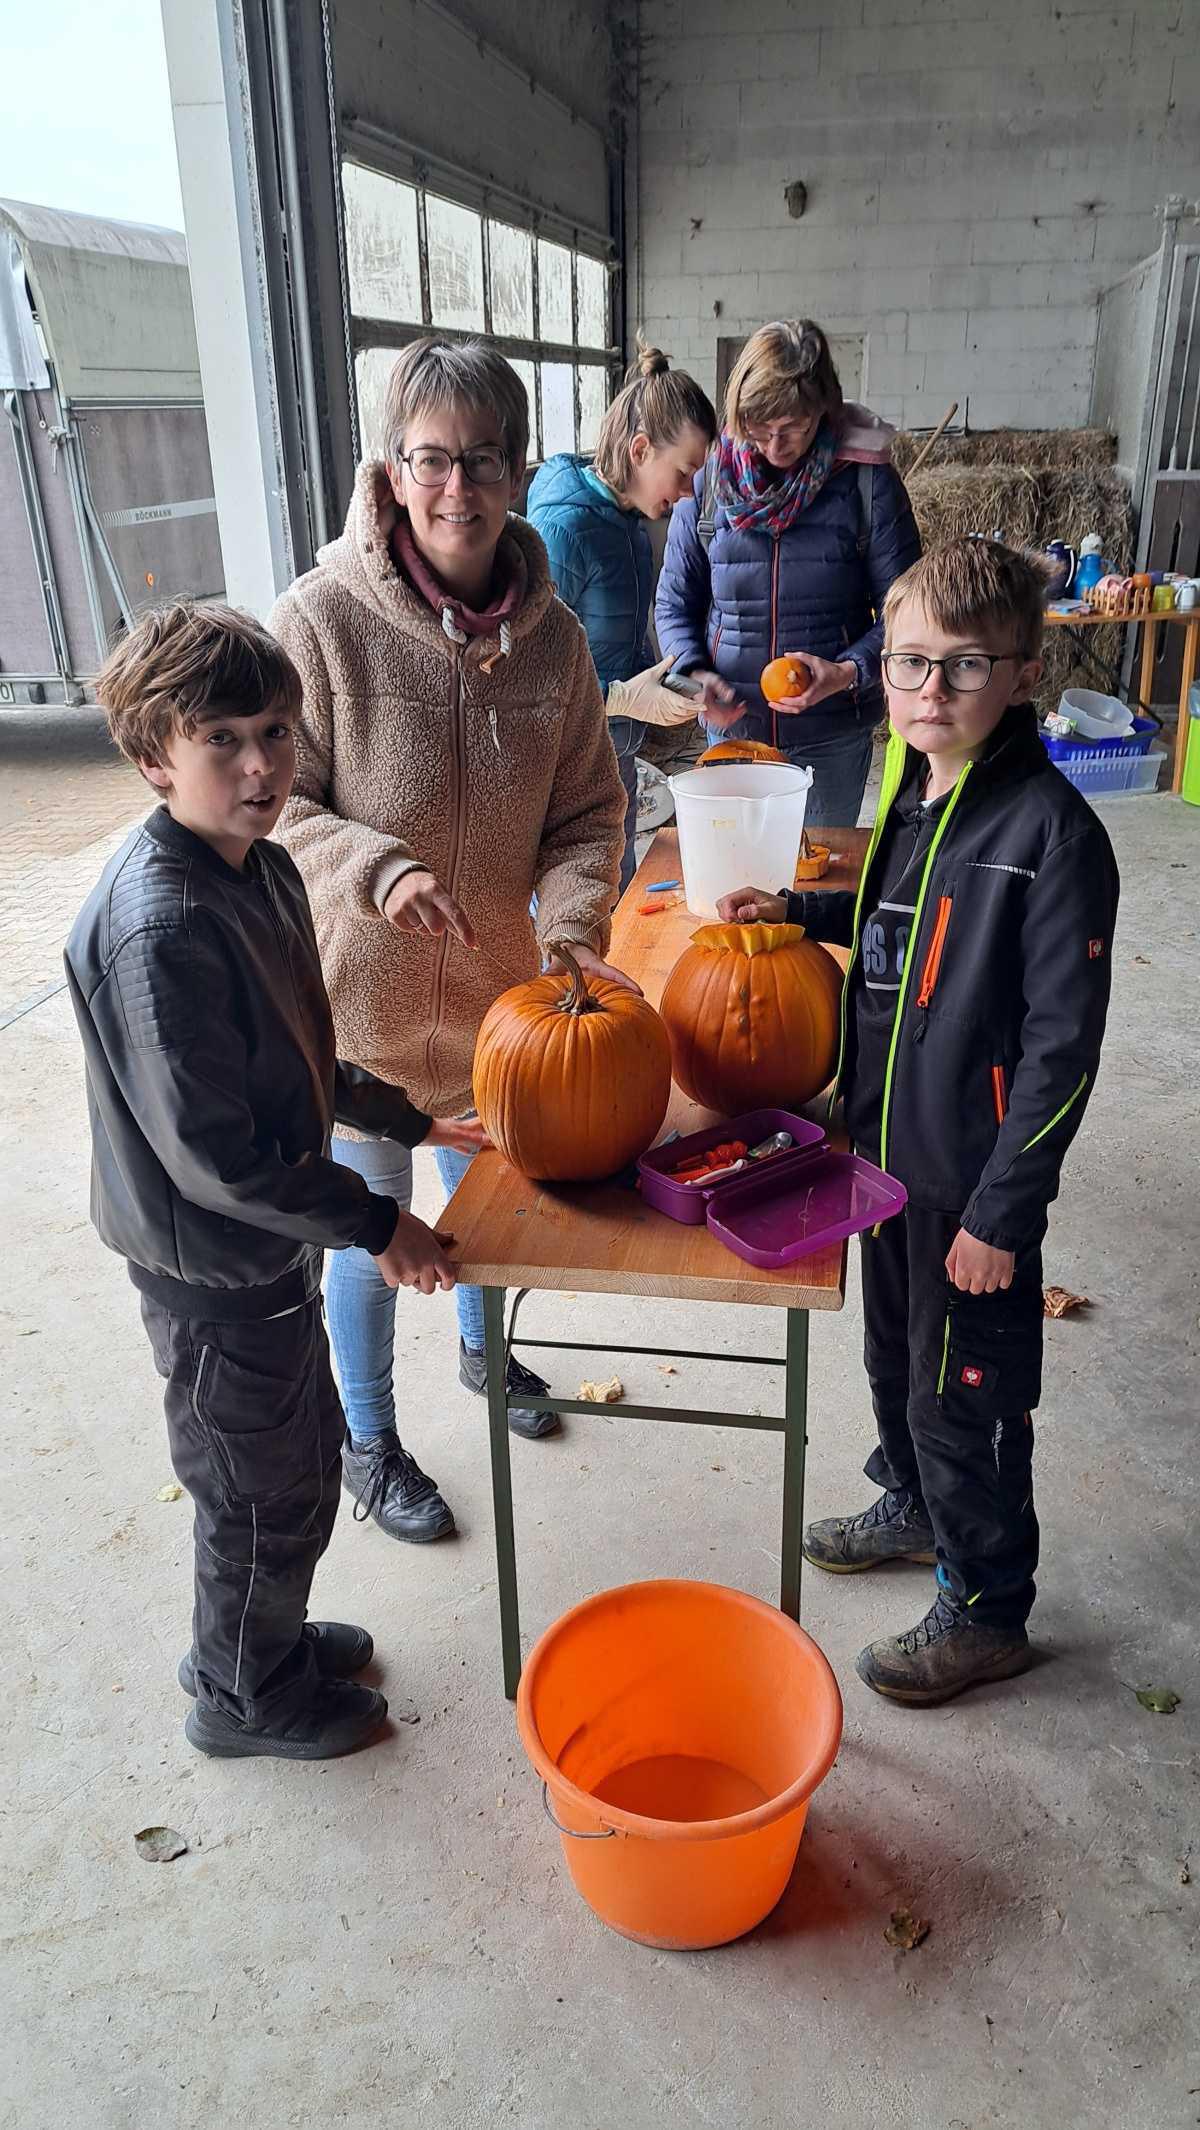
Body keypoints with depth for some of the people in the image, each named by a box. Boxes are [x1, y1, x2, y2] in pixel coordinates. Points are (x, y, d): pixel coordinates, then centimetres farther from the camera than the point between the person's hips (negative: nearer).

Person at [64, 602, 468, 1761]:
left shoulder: (262, 868, 0)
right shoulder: (159, 927, -29)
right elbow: (211, 1152, -27)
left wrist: (405, 1119, 14)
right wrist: (373, 1224, -19)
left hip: (270, 1240, 9)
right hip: (213, 1267, -9)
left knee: (303, 1456, 26)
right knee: (268, 1492, 12)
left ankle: (261, 1634, 51)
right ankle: (246, 1696, 39)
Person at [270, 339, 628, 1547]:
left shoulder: (549, 634, -6)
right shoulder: (323, 619, -19)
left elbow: (587, 811, 0)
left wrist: (570, 923, -17)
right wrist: (376, 871, -31)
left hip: (500, 984, 4)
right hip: (363, 993, -4)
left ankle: (479, 1346, 58)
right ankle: (368, 1442, 39)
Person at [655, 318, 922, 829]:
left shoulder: (867, 484, -7)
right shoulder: (707, 481, -1)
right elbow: (675, 602, 6)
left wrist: (849, 672, -22)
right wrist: (694, 674, -13)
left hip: (832, 738, -1)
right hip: (731, 727, 2)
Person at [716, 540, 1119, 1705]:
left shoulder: (1051, 830, -21)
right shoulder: (914, 793, 2)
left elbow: (1061, 1046, -20)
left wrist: (1000, 1212, -19)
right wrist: (802, 909, 7)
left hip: (973, 1182, -7)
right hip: (888, 1151, 7)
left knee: (963, 1396, 9)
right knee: (894, 1357, 25)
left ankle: (985, 1610, 32)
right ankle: (912, 1506, 52)